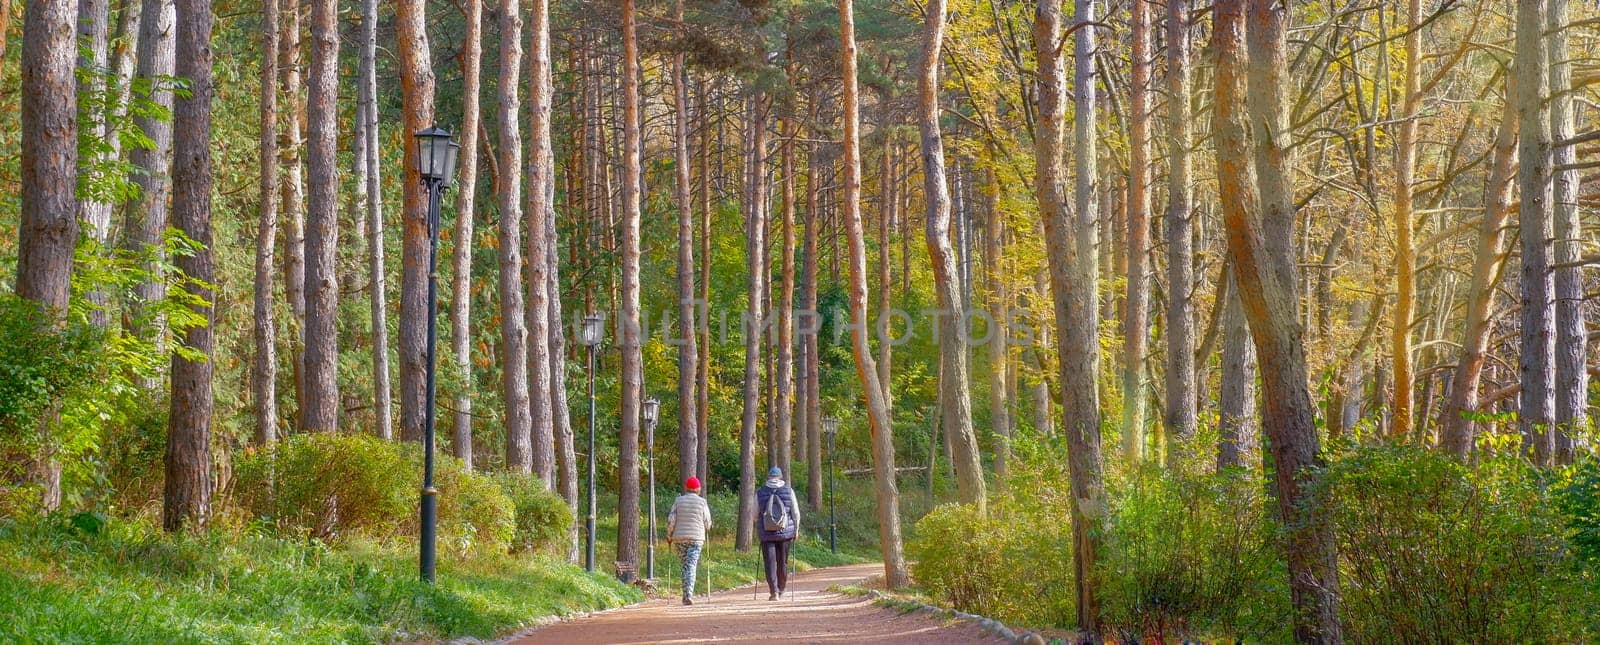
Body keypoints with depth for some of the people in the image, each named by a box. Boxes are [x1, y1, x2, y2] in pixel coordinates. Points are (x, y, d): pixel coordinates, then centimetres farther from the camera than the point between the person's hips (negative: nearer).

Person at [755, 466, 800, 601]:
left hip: (767, 534, -1)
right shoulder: (789, 491, -2)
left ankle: (774, 591, -10)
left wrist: (758, 529, 21)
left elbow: (755, 515, 4)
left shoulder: (760, 493, -1)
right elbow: (796, 513, 2)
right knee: (783, 562, 13)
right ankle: (781, 590, 24)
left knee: (770, 563, 0)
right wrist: (796, 529, 13)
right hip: (785, 533, 1)